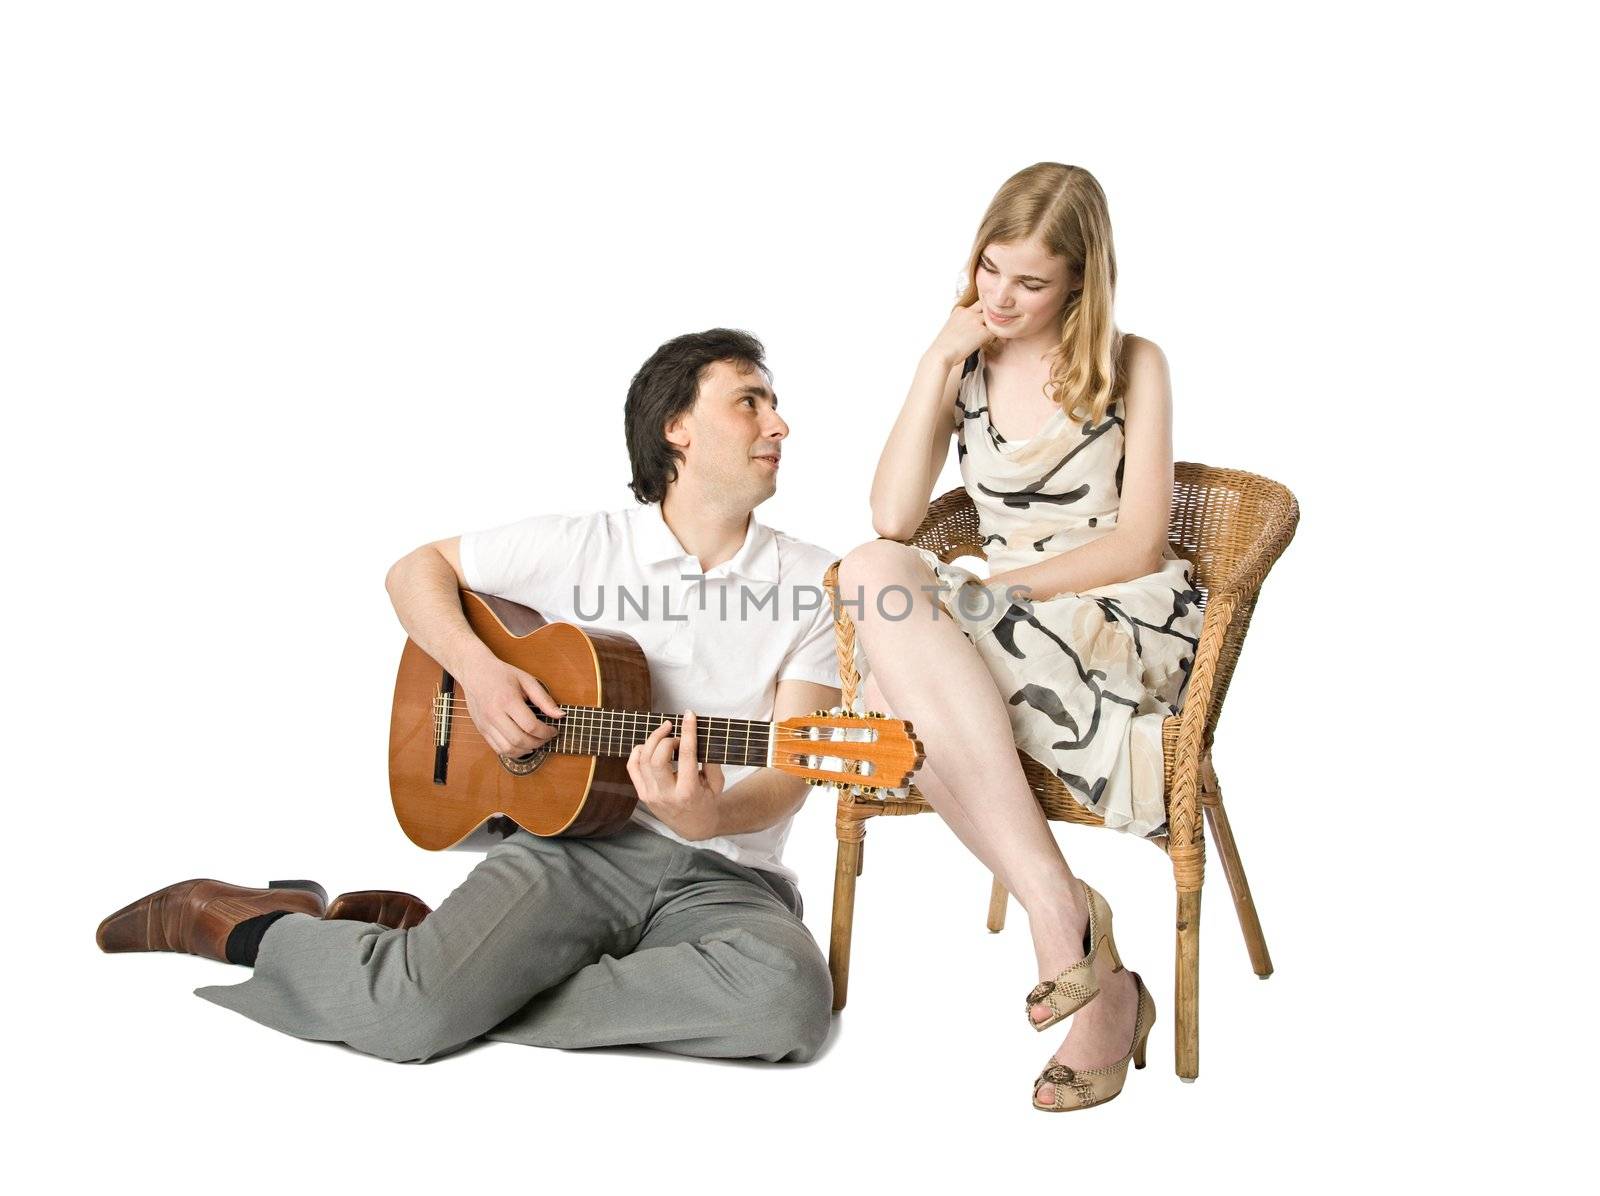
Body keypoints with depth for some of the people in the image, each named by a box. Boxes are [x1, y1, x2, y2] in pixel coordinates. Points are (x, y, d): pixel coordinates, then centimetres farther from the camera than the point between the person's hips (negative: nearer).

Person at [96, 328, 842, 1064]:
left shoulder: (815, 582, 2)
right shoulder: (578, 545, 3)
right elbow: (415, 569, 14)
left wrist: (708, 818, -27)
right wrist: (477, 671, -5)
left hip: (723, 873, 2)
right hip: (574, 838, -1)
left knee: (790, 996, -33)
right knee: (408, 1009, -27)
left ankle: (482, 990, -14)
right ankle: (226, 921, 8)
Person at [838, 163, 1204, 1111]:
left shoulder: (1132, 366, 4)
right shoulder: (963, 367, 13)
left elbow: (1137, 544, -5)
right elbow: (893, 518, -2)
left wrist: (992, 590, -14)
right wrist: (936, 367, -5)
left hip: (1131, 624, -4)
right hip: (1009, 636, 4)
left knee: (878, 581, -32)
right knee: (895, 689, -35)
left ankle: (1062, 917, -33)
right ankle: (1098, 979, -31)